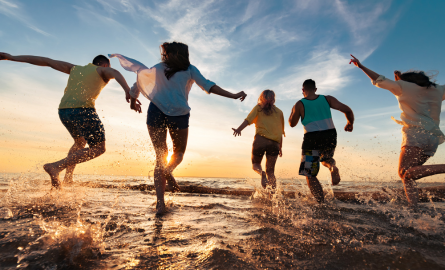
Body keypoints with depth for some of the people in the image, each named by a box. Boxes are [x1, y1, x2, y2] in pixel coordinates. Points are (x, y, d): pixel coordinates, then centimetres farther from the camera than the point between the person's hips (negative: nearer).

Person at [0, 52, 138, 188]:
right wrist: (128, 91, -31)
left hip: (63, 111, 7)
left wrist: (12, 58, 32)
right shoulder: (103, 70, 14)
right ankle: (56, 167, -12)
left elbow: (46, 61, 27)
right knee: (98, 148, 1)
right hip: (83, 110, -7)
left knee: (80, 142, 29)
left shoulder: (75, 68, 29)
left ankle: (68, 177, 21)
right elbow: (116, 73, -11)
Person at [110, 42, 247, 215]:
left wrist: (133, 100, 41)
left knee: (160, 156, 5)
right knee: (179, 152, 17)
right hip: (179, 114, -2)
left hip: (155, 112, 2)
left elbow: (139, 81, 24)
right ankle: (168, 170, -18)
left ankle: (160, 203, -6)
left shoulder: (158, 68, 19)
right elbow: (207, 86, 0)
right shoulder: (190, 69, 12)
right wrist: (233, 96, -3)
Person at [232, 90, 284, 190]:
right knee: (270, 171, 8)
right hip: (274, 143, 2)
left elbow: (248, 119, -4)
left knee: (255, 163, 15)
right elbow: (281, 132, 18)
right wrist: (280, 148, 20)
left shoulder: (258, 108, 15)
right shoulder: (279, 112, 22)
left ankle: (262, 173, -17)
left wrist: (239, 129, -18)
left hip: (261, 139, -2)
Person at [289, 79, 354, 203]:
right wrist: (350, 123, 21)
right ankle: (332, 166, -2)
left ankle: (321, 203, -2)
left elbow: (292, 123, 9)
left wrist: (293, 111, 26)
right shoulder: (327, 99, 9)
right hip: (330, 136, 4)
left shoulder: (300, 104, 2)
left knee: (310, 175, 7)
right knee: (325, 159, 33)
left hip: (312, 138, -3)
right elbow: (347, 110, 3)